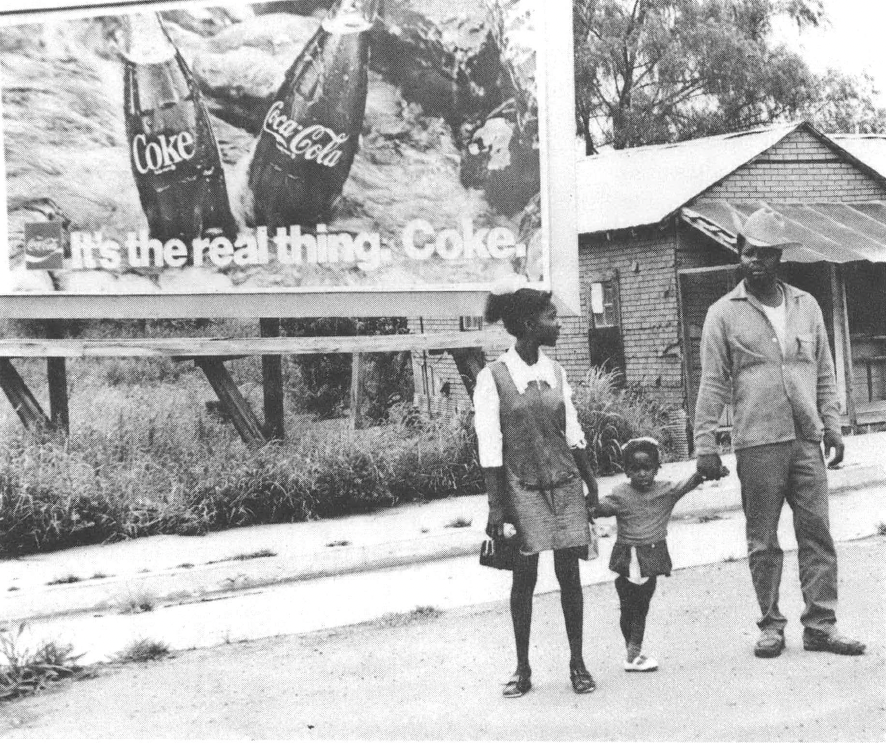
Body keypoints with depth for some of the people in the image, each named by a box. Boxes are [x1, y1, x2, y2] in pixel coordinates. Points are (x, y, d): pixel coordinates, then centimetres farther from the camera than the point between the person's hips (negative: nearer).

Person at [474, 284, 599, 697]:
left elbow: (573, 433, 13)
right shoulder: (493, 378, -8)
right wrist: (496, 507, -11)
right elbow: (489, 449, -9)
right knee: (524, 577, 0)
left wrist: (592, 486, 13)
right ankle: (523, 670, 12)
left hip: (565, 481, 4)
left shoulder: (554, 371, 7)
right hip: (522, 487, -4)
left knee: (569, 573, 3)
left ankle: (577, 663, 13)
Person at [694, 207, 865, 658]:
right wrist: (704, 443, -6)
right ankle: (771, 625, 15)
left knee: (817, 535, 2)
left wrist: (832, 426, 8)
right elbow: (713, 383, -1)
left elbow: (824, 373, 15)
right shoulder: (724, 314, 1)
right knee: (763, 541, 4)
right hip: (757, 444, -3)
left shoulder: (806, 307, 11)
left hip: (807, 441, 3)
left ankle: (820, 625, 9)